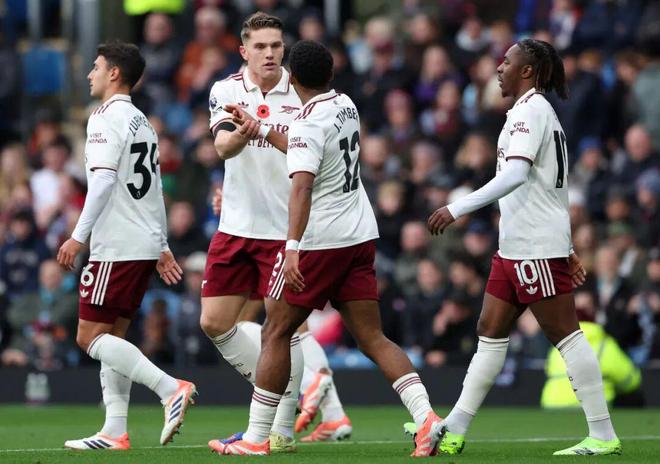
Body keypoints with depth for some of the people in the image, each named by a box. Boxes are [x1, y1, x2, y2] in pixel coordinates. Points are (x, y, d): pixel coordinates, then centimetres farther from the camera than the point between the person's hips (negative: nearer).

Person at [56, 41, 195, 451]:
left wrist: (79, 236, -20)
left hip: (116, 247, -9)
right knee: (111, 339, 10)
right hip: (145, 245, 9)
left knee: (91, 337, -8)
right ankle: (115, 432, 4)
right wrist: (162, 246, 25)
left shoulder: (107, 118, -10)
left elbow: (103, 180, -20)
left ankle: (170, 389, -19)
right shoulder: (142, 121, 19)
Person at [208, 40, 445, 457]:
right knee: (373, 338, 4)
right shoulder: (346, 106, 10)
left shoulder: (308, 123, -16)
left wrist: (293, 246, -36)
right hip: (361, 235, 8)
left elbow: (302, 187, -29)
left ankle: (257, 438, 7)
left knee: (276, 333, 4)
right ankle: (426, 418, -11)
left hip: (319, 241, -7)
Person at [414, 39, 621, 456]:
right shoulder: (541, 111, 18)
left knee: (565, 334, -8)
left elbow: (516, 174, -26)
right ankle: (454, 431, 10)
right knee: (491, 332, 9)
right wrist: (566, 248, 25)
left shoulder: (530, 110, -12)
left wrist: (458, 209, -27)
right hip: (516, 247, 10)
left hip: (537, 248, -10)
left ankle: (604, 436, -5)